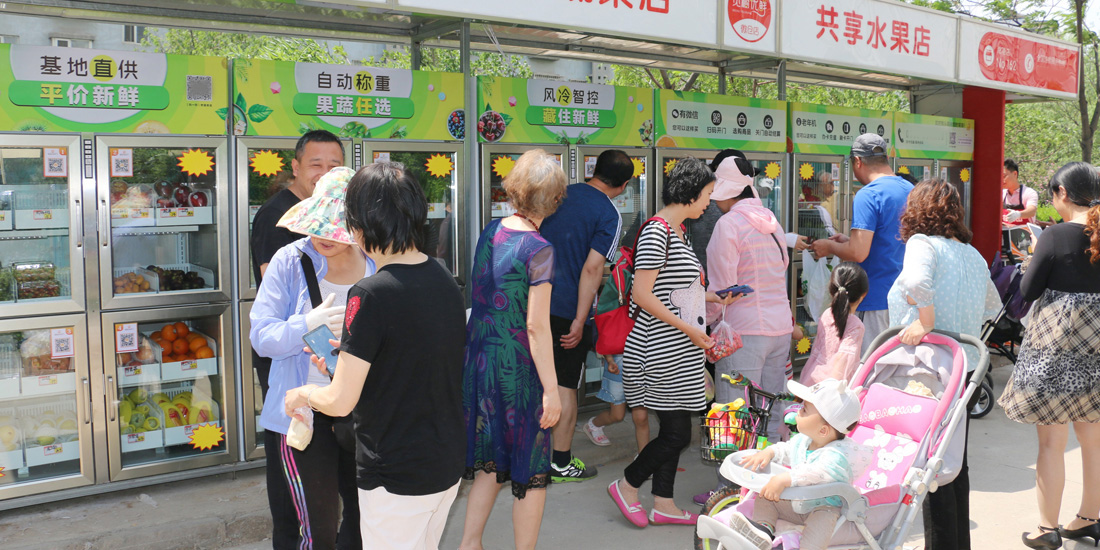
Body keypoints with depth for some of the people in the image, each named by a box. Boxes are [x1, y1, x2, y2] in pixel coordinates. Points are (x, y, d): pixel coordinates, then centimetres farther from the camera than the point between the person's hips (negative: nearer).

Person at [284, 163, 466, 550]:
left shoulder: (371, 295, -23)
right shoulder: (445, 281, 1)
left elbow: (340, 401, -20)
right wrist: (349, 360, 20)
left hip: (397, 477, -7)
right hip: (448, 464, 7)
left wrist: (303, 394, 1)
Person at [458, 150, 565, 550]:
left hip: (479, 359, 7)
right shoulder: (539, 249, -18)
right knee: (530, 471, 9)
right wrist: (552, 389, -15)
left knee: (492, 461, 20)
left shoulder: (490, 232, 3)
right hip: (517, 367, -7)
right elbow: (536, 327, -19)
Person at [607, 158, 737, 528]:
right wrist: (688, 329, -18)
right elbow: (642, 295, -20)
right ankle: (626, 486, 16)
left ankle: (663, 504, 23)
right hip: (662, 348, -10)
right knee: (677, 433, -4)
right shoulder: (656, 232, -16)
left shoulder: (678, 230, 15)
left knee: (675, 429, 13)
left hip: (680, 349, 10)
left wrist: (714, 298, 14)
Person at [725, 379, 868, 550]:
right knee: (764, 496, 0)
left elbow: (818, 473, -49)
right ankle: (764, 526, -18)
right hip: (797, 503, 8)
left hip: (825, 507, -8)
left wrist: (784, 479, -58)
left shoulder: (838, 454, -29)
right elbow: (786, 450, 20)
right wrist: (768, 452, -2)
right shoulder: (802, 440, -1)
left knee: (824, 517, -39)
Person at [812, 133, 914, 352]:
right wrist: (848, 240, 21)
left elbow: (858, 253, -22)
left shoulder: (868, 195, -15)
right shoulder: (911, 190, 11)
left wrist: (829, 246, -3)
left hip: (878, 300, -8)